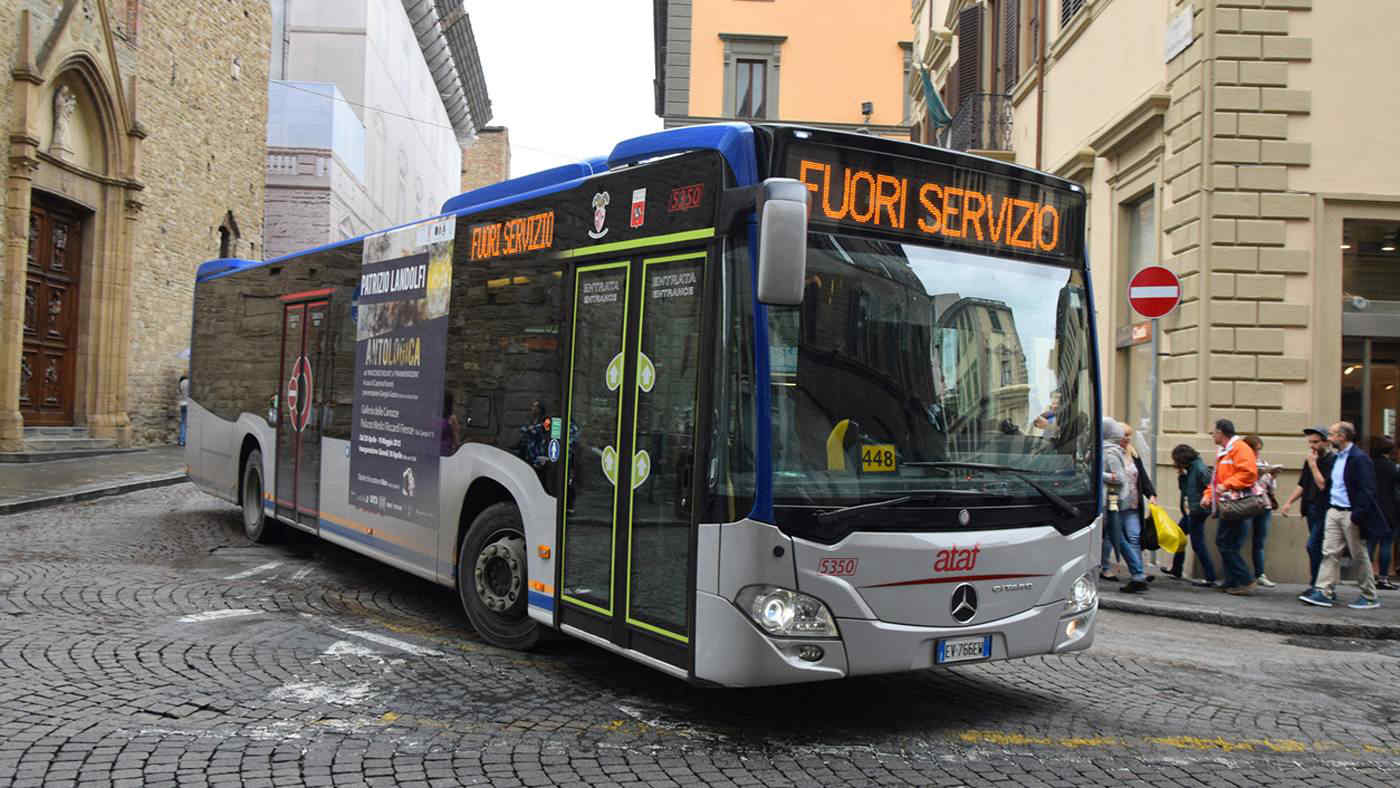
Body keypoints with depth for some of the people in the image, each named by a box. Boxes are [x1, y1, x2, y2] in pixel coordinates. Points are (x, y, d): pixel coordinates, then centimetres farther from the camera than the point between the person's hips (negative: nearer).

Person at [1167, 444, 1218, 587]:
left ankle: (1210, 578, -3)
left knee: (1198, 544, -7)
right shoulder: (1190, 468, 11)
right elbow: (1182, 488, 14)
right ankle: (1176, 570, 35)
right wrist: (1181, 474, -2)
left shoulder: (1199, 468, -18)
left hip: (1196, 512, -11)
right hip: (1189, 512, 11)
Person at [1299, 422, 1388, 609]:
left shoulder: (1359, 459, -13)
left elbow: (1366, 490, -18)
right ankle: (1325, 592, 0)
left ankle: (1370, 597, 14)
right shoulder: (1337, 458, 14)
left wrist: (1357, 515, -22)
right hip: (1334, 511, 8)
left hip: (1350, 514, -8)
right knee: (1330, 552, 1)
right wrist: (1328, 506, 12)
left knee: (1359, 555, 2)